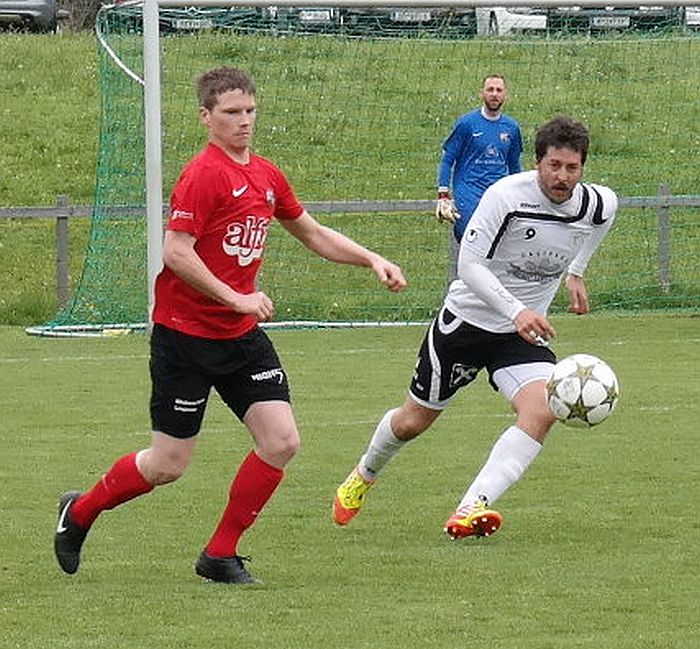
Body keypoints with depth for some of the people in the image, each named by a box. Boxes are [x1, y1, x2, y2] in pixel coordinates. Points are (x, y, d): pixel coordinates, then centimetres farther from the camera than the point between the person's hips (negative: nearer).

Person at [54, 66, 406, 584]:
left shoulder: (266, 176, 10)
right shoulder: (204, 174, -15)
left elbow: (314, 234, 23)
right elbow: (175, 253, -21)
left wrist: (371, 260, 13)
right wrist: (237, 298, -23)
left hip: (242, 337, 7)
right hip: (185, 333, -7)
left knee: (282, 442, -7)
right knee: (169, 465, -1)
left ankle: (221, 555, 6)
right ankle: (79, 513, 25)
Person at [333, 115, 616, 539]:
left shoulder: (599, 206, -9)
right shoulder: (507, 195, -24)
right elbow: (470, 263, -24)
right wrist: (516, 311, -37)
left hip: (526, 331, 3)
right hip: (467, 317, -3)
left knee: (541, 412, -27)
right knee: (413, 421, 11)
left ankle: (471, 510, -30)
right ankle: (364, 477, 44)